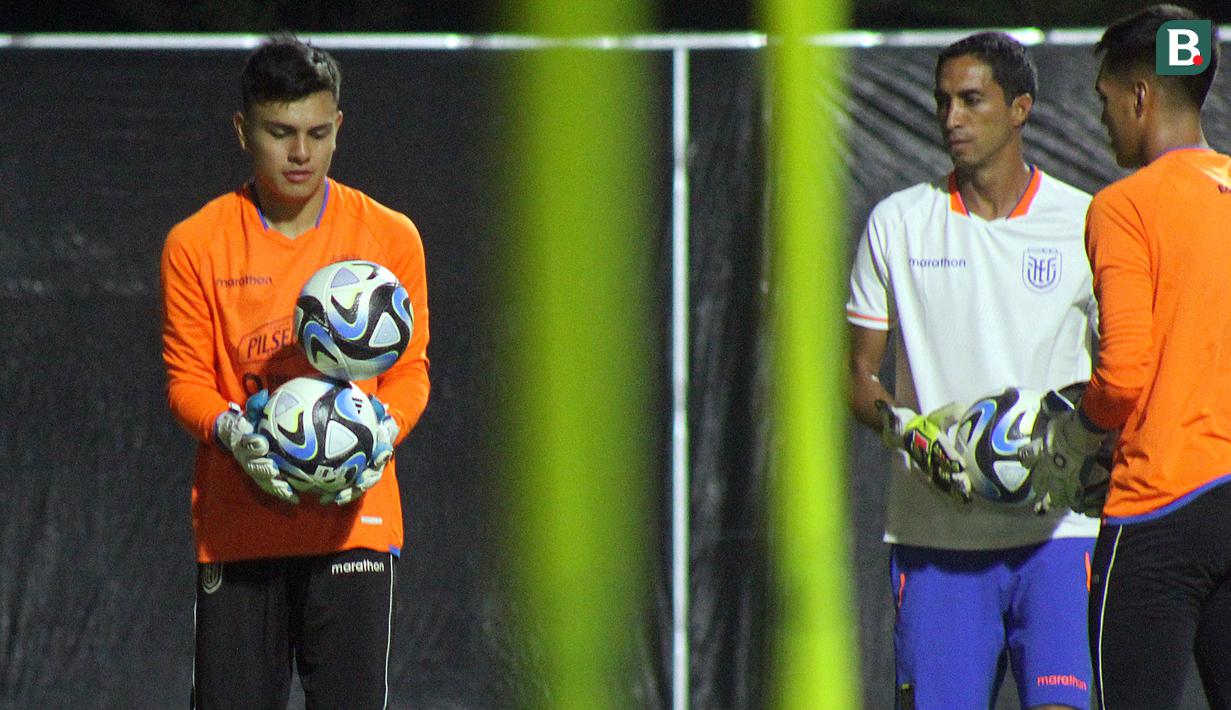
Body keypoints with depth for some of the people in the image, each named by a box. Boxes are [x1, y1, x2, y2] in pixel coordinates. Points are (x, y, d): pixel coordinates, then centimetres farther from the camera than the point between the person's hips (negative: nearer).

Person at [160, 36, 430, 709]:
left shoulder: (390, 237, 4)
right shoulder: (195, 244, 2)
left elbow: (410, 368, 8)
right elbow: (186, 379, 4)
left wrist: (384, 431, -13)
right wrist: (233, 433, -17)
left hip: (354, 519, 0)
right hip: (236, 522, 0)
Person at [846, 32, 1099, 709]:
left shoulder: (1083, 224, 5)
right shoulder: (896, 222, 8)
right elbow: (857, 370, 12)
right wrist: (903, 426, -9)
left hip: (1057, 526, -1)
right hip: (933, 532, 1)